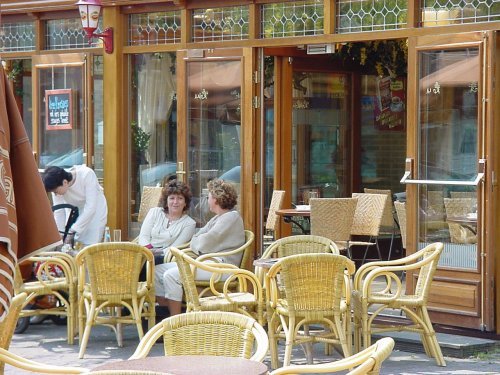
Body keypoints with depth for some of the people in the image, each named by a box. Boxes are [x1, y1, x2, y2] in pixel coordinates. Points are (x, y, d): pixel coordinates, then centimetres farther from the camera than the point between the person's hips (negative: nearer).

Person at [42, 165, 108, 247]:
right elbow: (59, 212, -16)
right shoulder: (57, 185, -22)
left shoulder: (86, 175, -33)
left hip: (95, 211, -4)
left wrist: (72, 231, -33)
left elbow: (91, 208, -33)